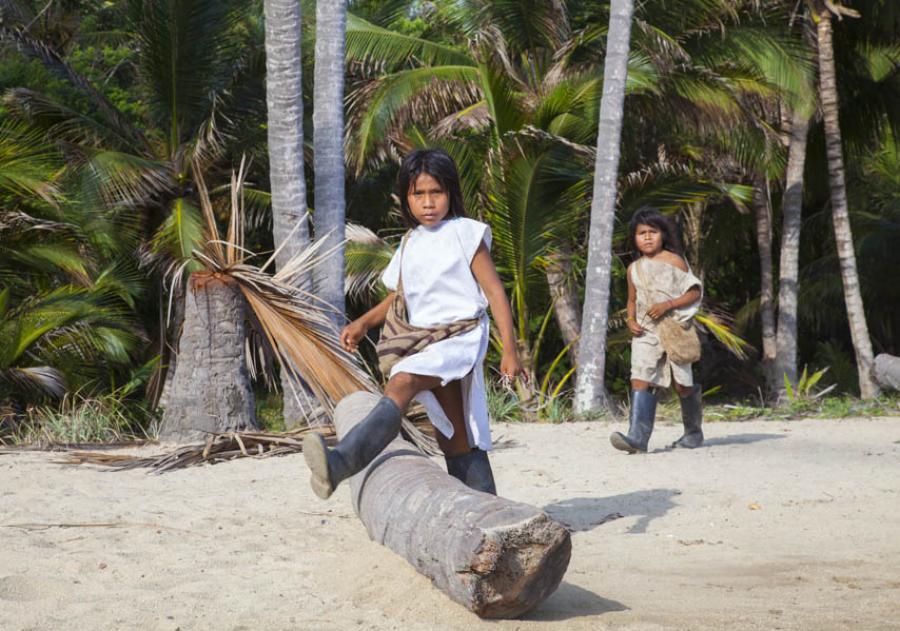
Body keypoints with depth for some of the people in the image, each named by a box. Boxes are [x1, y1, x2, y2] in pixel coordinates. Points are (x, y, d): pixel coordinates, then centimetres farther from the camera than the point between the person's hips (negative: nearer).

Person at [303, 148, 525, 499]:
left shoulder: (465, 234, -3)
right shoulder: (410, 244, 16)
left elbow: (495, 292, -4)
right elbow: (398, 296, 26)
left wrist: (509, 351, -9)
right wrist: (363, 323, 8)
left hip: (460, 337, -8)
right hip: (425, 343, 8)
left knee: (401, 383, -32)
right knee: (456, 438, 10)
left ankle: (341, 462, -48)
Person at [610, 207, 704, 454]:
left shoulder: (674, 261, -2)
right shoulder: (634, 269, 10)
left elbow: (695, 292, -4)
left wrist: (668, 305, -16)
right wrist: (631, 320, 2)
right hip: (645, 332, 3)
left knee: (682, 385, 4)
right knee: (640, 380, -15)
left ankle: (694, 432, 27)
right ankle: (637, 436, -25)